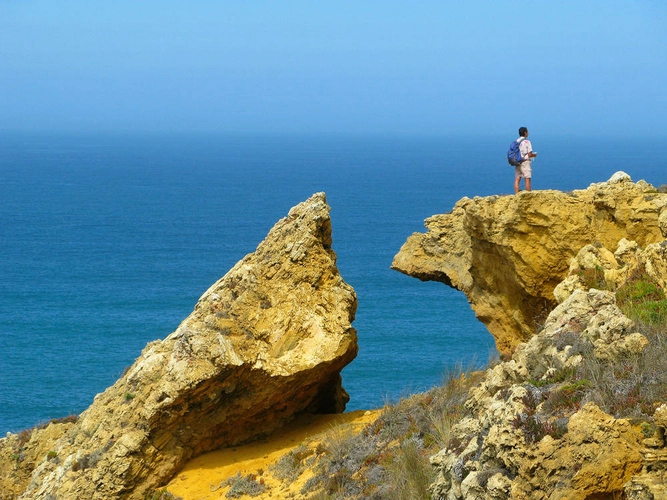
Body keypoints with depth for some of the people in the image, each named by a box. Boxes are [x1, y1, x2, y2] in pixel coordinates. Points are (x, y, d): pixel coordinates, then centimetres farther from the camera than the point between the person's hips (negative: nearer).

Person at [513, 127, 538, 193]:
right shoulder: (527, 142, -11)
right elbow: (530, 155, -14)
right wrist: (534, 155, 8)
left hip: (517, 163, 6)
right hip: (525, 162, -6)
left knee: (517, 179, 4)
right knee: (527, 180, -1)